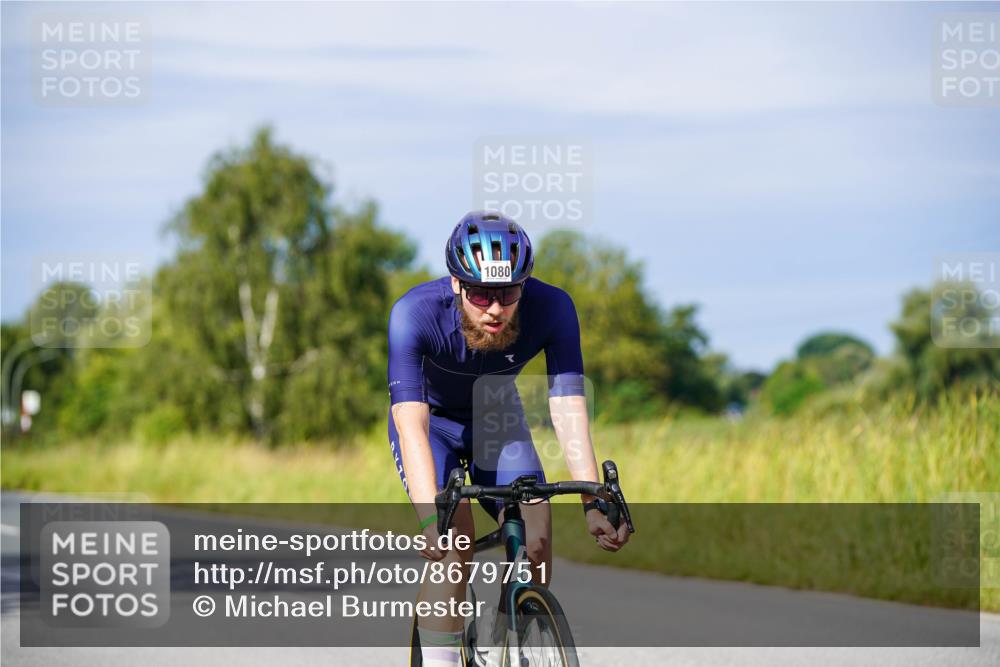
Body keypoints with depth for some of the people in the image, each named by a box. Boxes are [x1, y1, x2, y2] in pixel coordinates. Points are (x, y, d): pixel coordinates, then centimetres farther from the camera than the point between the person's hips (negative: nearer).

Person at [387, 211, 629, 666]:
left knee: (535, 542, -16)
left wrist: (594, 502, -45)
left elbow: (569, 410, -34)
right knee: (452, 542, -25)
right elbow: (411, 424, -44)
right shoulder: (415, 314, -36)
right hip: (433, 423, -2)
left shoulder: (552, 308, -30)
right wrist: (431, 518, -56)